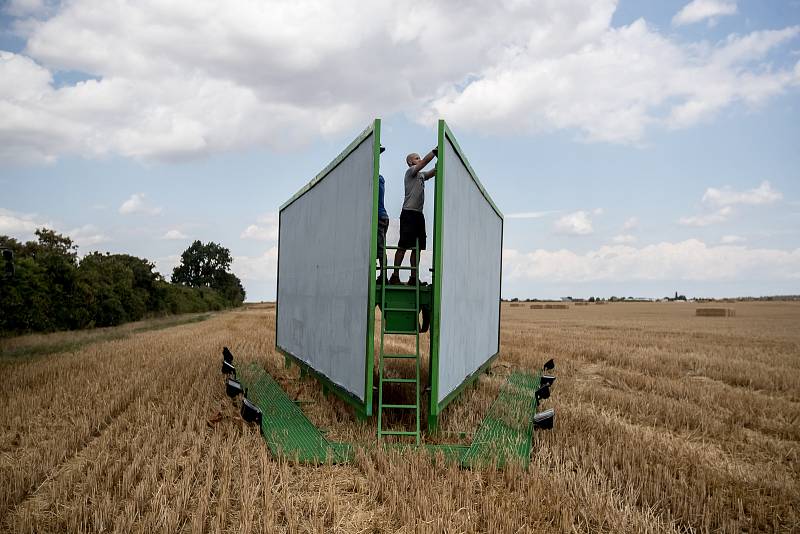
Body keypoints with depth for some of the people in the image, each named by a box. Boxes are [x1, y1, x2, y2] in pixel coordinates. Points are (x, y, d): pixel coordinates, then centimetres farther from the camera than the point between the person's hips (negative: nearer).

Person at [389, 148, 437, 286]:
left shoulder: (421, 175, 22)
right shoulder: (410, 172, -1)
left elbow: (435, 171, 15)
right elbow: (425, 161, -13)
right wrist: (436, 150, -12)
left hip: (419, 214, 8)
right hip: (408, 213, -8)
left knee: (418, 248, 5)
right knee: (403, 246, -8)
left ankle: (413, 277, 8)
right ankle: (395, 276, -5)